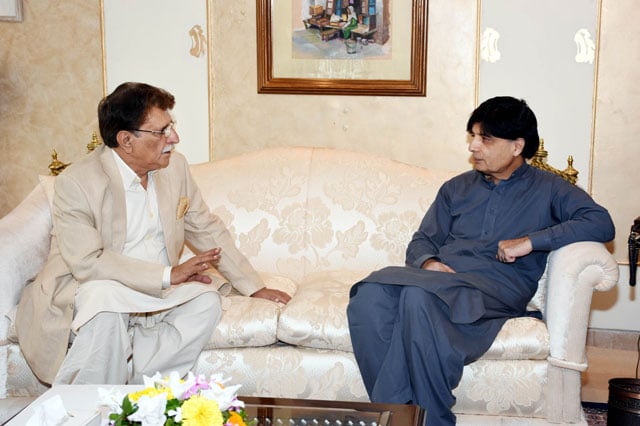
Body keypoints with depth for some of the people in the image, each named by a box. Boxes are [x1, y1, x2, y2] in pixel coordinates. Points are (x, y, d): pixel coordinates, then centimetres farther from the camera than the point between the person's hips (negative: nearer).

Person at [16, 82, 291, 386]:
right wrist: (169, 274, -24)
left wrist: (254, 287, 9)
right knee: (106, 304, -37)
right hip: (85, 289, -5)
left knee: (206, 302, -23)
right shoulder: (76, 182, -17)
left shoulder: (175, 167, 3)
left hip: (155, 291, 6)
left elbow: (207, 229, 13)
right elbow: (87, 262, -25)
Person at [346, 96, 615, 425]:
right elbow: (422, 240, 23)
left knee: (418, 296, -38)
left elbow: (602, 224, -2)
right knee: (369, 294, -30)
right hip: (438, 277, 4)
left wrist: (530, 241, -11)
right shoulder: (457, 188, 27)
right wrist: (427, 262, -3)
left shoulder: (548, 189, 13)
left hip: (497, 285, -4)